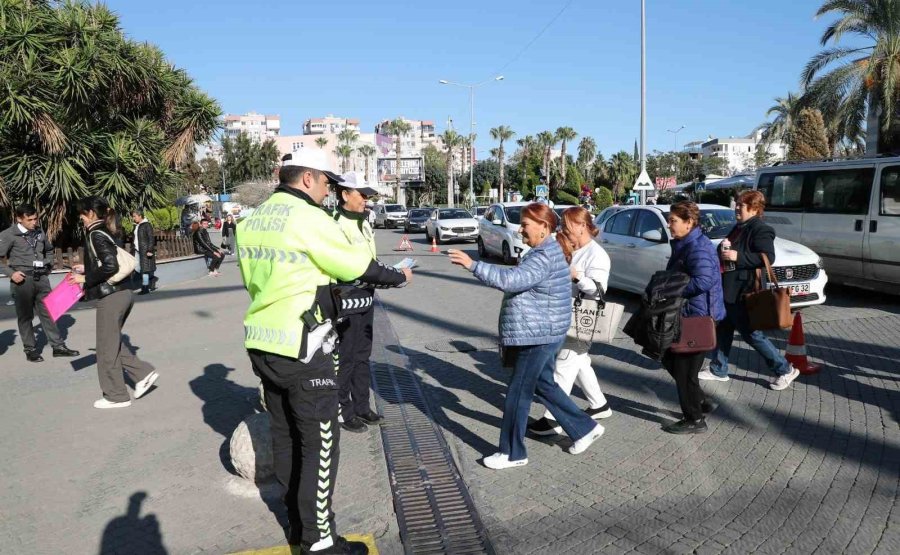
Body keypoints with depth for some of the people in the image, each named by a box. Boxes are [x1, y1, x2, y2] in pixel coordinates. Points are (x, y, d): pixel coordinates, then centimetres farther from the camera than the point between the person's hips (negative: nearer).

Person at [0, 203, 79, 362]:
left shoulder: (40, 232, 10)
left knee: (48, 312, 7)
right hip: (22, 279, -4)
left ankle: (58, 346, 11)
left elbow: (49, 250, 28)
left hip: (41, 278, 5)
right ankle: (30, 349, 15)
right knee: (25, 316, 6)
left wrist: (49, 266, 16)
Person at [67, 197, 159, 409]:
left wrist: (86, 278, -12)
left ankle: (116, 396, 13)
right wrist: (87, 268, 22)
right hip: (120, 293, 9)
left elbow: (110, 266, -22)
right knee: (112, 342, 20)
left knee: (107, 347, 3)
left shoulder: (96, 235, -13)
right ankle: (143, 373, 16)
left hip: (111, 297, -9)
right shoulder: (103, 232, 14)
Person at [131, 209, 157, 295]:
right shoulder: (136, 226, 15)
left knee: (144, 268, -6)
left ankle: (145, 288, -1)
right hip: (137, 250, 8)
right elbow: (135, 239, 21)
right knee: (137, 267, 5)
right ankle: (152, 278, 23)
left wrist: (150, 250, -19)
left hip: (145, 251, -8)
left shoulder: (147, 225, -9)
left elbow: (151, 238, -13)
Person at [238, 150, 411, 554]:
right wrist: (398, 277, 5)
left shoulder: (252, 221, 10)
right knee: (319, 443, 2)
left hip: (262, 345, 9)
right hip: (302, 350, -9)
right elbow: (357, 266, -11)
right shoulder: (308, 218, -16)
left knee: (285, 437, 18)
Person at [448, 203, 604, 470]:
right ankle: (585, 428, 30)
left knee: (518, 394, -1)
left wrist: (473, 265, -34)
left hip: (537, 337, -11)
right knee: (544, 386, 20)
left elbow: (511, 279, -34)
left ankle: (512, 453, 12)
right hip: (539, 335, 11)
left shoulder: (545, 257, -21)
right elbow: (520, 282, 22)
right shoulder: (545, 251, 13)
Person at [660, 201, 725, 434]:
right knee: (670, 358, 18)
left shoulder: (698, 247, -20)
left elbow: (703, 281, -31)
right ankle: (700, 402, 31)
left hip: (699, 316, -10)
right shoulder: (684, 244, 12)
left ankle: (695, 420, 13)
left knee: (684, 367, -1)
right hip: (687, 314, 10)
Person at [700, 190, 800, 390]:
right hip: (728, 289, 10)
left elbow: (768, 258, -24)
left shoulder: (760, 229, -14)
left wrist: (737, 256, -27)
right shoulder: (740, 227, 15)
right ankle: (718, 369, 25)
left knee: (751, 333, -1)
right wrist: (723, 250, 11)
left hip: (743, 291, -10)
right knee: (722, 330, 14)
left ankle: (784, 369, 13)